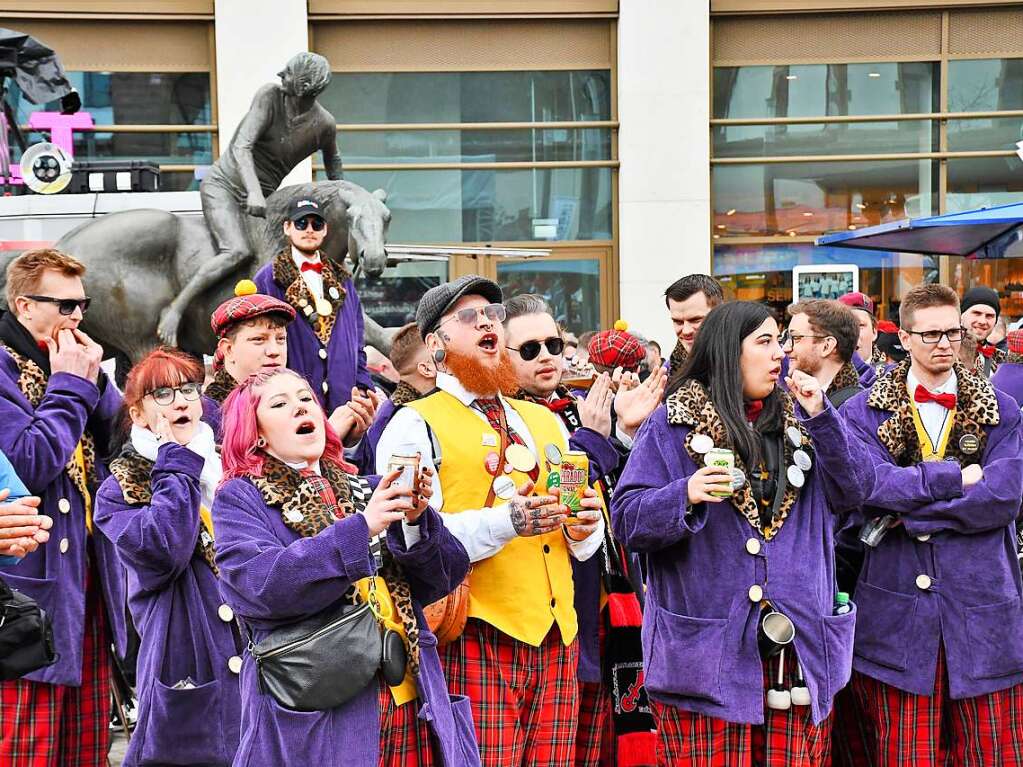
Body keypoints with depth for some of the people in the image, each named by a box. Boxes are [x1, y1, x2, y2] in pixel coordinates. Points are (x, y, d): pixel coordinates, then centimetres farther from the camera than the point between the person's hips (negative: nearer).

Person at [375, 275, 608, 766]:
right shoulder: (416, 425, 0)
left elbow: (582, 543, 21)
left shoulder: (546, 422, 20)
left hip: (557, 637, 6)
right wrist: (505, 522, -24)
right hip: (476, 639, -6)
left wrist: (583, 529, -2)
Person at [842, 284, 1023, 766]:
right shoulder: (865, 412, 6)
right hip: (897, 614, -1)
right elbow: (870, 484, -12)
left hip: (984, 613, 1)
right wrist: (956, 478, -9)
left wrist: (907, 513, -9)